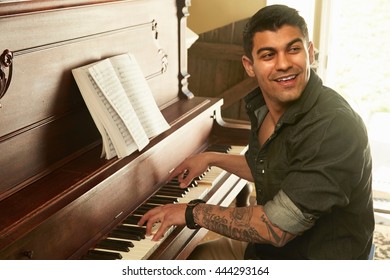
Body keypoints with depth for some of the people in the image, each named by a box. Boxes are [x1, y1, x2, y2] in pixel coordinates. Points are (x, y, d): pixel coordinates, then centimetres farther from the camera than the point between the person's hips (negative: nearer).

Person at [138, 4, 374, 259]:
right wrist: (212, 158, 15)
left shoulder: (334, 128, -30)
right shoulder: (263, 107, -4)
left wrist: (193, 213, -21)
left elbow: (276, 228, -31)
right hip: (272, 246, 8)